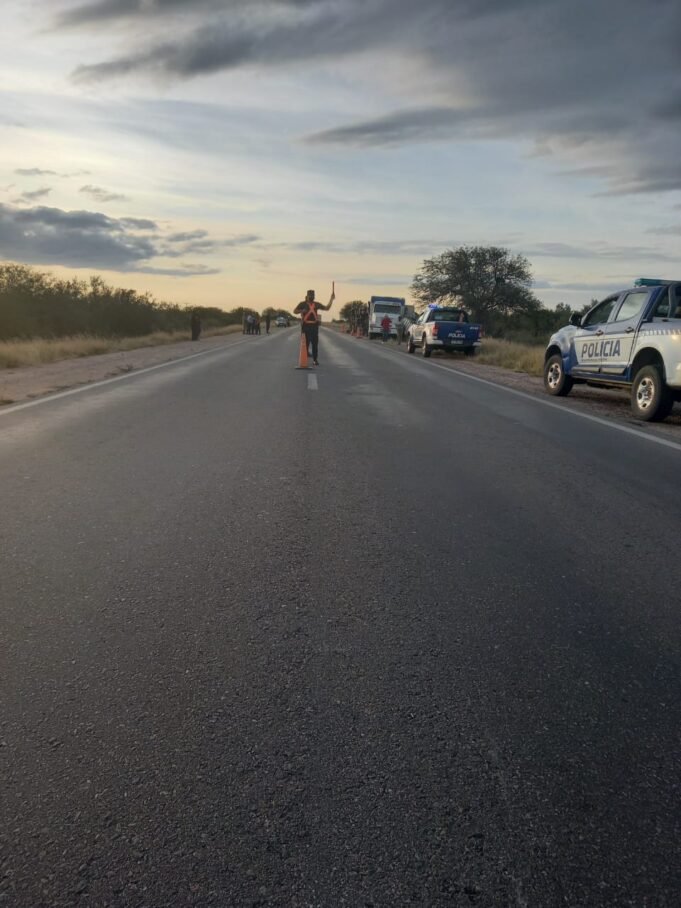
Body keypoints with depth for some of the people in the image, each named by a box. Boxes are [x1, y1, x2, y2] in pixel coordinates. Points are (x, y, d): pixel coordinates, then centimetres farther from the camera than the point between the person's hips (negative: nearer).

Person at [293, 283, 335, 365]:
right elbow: (295, 311, -2)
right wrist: (302, 311, -21)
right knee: (306, 342, -2)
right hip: (306, 325, -3)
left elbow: (327, 308, 14)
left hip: (314, 325, 3)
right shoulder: (302, 304, 2)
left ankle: (315, 359, 7)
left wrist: (331, 299, 5)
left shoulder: (317, 304, 12)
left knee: (315, 343, 2)